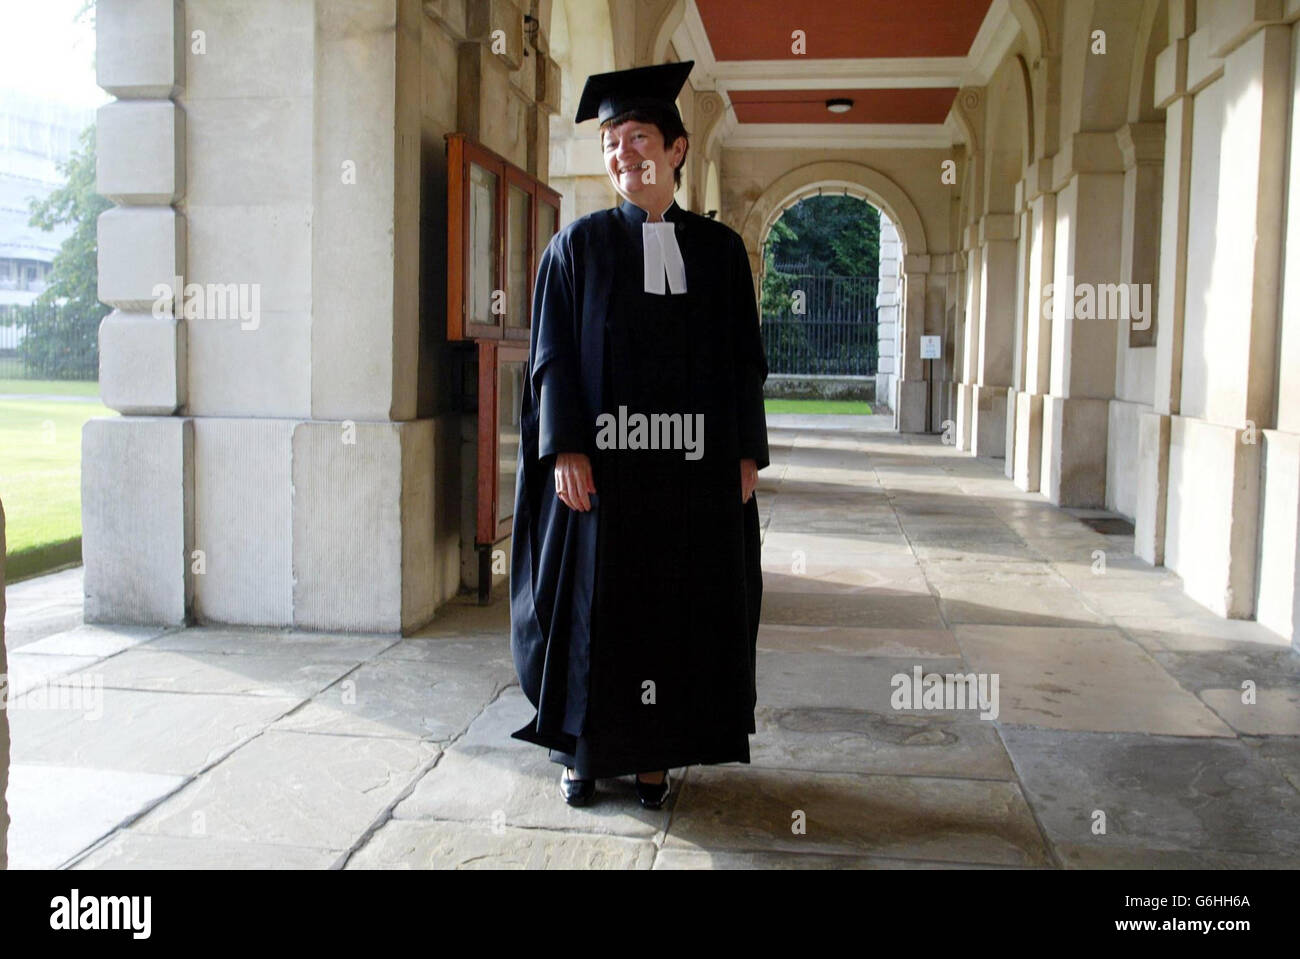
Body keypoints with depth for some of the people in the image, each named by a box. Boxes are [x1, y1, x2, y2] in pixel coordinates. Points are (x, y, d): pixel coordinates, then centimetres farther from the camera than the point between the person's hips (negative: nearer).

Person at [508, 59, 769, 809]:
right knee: (593, 602, 5)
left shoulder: (720, 250, 8)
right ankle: (584, 748, 20)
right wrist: (565, 450, -12)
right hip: (601, 463, -2)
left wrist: (747, 455, 0)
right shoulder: (579, 246, 3)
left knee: (681, 604, 6)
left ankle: (656, 750, 20)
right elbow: (553, 354, -2)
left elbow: (745, 359, 8)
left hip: (694, 466, 2)